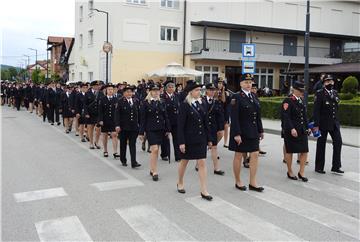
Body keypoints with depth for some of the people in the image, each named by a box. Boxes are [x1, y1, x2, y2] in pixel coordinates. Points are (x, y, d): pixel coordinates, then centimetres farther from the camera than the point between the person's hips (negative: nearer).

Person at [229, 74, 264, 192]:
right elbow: (234, 118, -16)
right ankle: (238, 182, 19)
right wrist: (236, 134, -20)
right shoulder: (236, 97, -11)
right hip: (240, 132, -7)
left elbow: (258, 116, 15)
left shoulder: (254, 97, 11)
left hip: (253, 132, 7)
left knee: (255, 155, 5)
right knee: (238, 156, 6)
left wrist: (260, 130, 13)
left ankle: (253, 183, 13)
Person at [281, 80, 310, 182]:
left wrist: (307, 127, 15)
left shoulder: (301, 100, 14)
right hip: (291, 131, -7)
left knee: (305, 151, 4)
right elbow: (286, 117, -19)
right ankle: (290, 172, 20)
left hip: (302, 131, 7)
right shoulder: (288, 101, -11)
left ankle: (301, 172, 16)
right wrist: (292, 129, -25)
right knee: (289, 151, 6)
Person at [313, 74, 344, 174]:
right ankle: (319, 167, 15)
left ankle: (336, 167, 9)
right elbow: (316, 110, -12)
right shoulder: (320, 93, -8)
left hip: (334, 123, 5)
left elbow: (336, 107, 16)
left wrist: (336, 120, 12)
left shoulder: (335, 93, 11)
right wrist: (316, 124, -17)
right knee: (321, 145, 4)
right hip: (323, 123, -5)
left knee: (338, 142, -1)